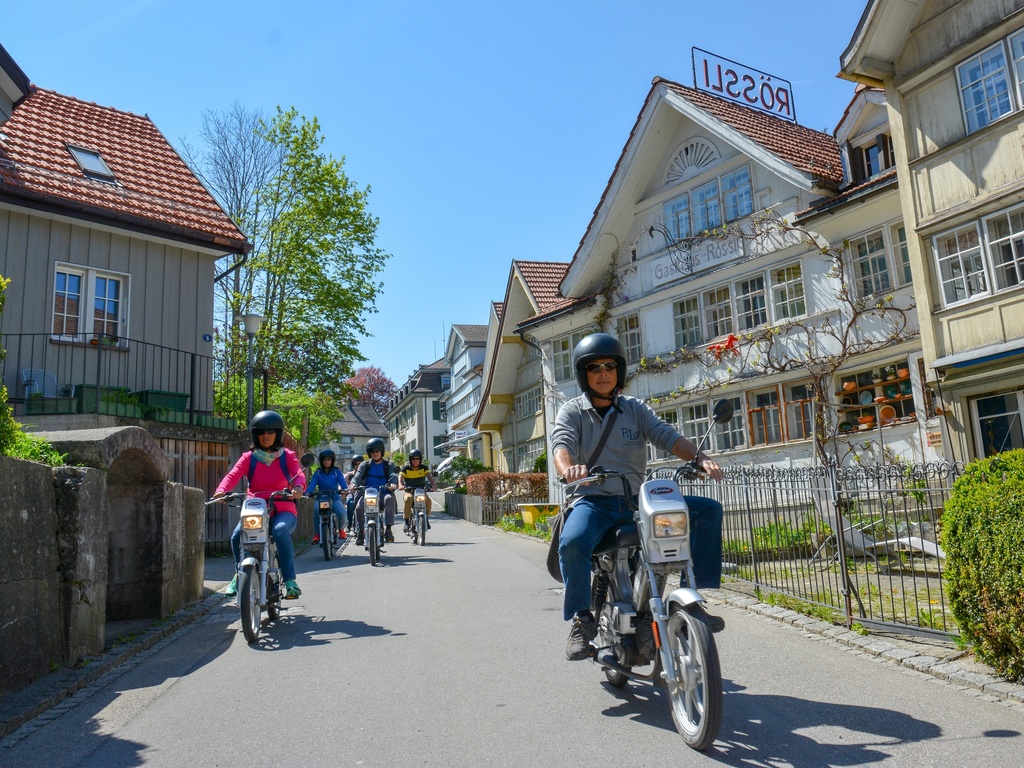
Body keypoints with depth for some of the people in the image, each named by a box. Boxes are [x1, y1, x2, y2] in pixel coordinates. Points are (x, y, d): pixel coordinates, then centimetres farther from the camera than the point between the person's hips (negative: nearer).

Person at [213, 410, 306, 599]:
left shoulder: (287, 456, 8)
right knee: (237, 535, -25)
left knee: (280, 531, -34)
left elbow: (299, 474, -9)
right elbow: (233, 475, -7)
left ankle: (290, 580, -27)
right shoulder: (249, 458, 10)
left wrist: (298, 486, -35)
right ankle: (239, 575, 3)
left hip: (282, 510, -2)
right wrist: (221, 490, -30)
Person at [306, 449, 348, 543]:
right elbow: (312, 484, -6)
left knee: (341, 511, -29)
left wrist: (345, 490, -28)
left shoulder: (337, 471, 9)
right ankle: (316, 534, -20)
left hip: (334, 498, 0)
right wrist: (308, 493, -27)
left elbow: (342, 482, -5)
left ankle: (341, 529, 5)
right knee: (316, 510, -34)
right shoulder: (318, 473, 9)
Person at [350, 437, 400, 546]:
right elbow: (357, 477, 3)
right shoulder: (365, 465, 17)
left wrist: (393, 484, -29)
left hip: (383, 493, -1)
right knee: (359, 506, -29)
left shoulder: (389, 464, 13)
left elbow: (393, 476, -4)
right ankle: (359, 533, -16)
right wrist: (354, 484, -21)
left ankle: (388, 529, -35)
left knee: (389, 498, -35)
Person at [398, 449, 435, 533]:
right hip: (409, 490, -1)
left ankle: (426, 519, -2)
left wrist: (433, 484, -33)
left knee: (428, 500, -27)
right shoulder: (406, 468, -1)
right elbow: (400, 477, -17)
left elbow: (429, 476, -12)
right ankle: (407, 522, -25)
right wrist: (400, 485, -39)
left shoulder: (424, 467, 3)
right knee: (408, 499, -34)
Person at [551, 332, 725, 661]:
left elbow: (666, 436, -2)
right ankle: (581, 620, -14)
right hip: (593, 501, -3)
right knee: (572, 541, -36)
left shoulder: (636, 409, 14)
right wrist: (568, 469, -37)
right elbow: (561, 444, -13)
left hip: (636, 500, 4)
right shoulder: (572, 411, 6)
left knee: (708, 509, -10)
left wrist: (699, 458, -22)